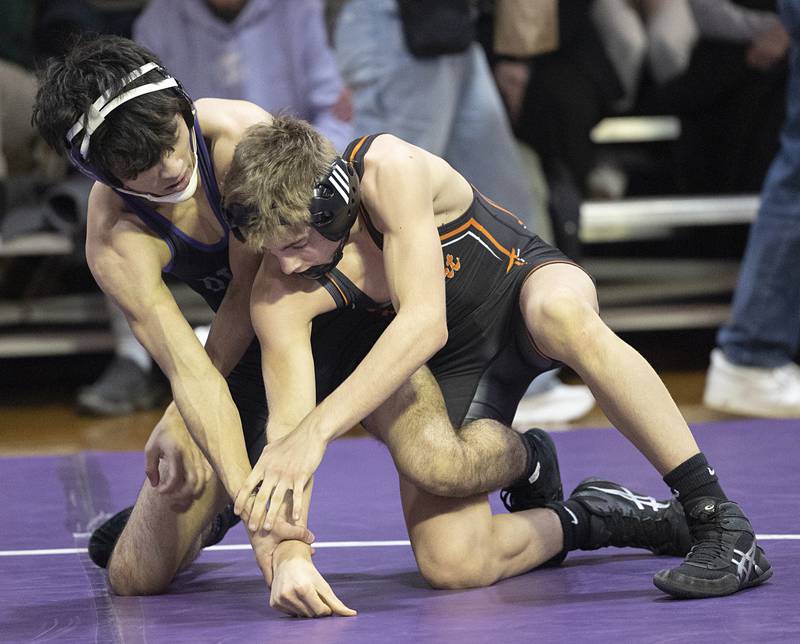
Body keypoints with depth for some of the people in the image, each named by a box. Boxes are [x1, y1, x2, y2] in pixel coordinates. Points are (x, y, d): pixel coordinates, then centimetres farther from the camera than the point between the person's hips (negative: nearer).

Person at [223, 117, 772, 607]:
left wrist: (317, 429, -48)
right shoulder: (278, 297, -20)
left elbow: (424, 323, -39)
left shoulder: (388, 170, -33)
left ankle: (720, 523, -36)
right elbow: (288, 419, -22)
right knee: (448, 564, -20)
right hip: (456, 366, 3)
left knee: (561, 314, -43)